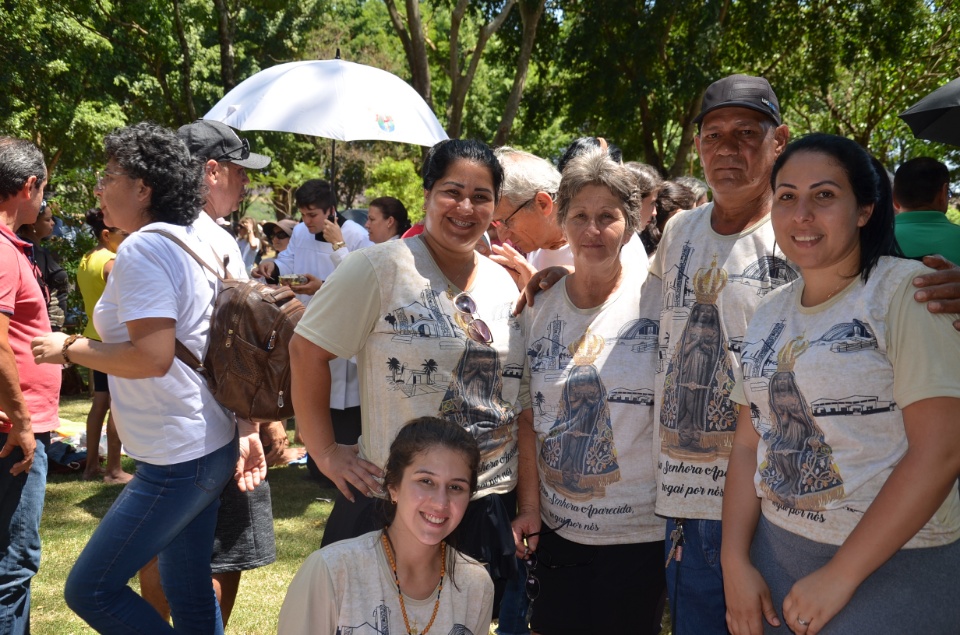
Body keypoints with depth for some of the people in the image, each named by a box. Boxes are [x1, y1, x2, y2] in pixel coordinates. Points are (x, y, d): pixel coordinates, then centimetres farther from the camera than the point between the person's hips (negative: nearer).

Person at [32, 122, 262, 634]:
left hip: (178, 459, -10)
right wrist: (248, 430, 16)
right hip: (211, 446, 10)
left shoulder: (142, 248, -15)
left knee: (88, 589, 1)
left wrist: (68, 348, -9)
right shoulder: (195, 242, 13)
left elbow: (152, 357, -25)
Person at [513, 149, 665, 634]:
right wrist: (529, 508, -1)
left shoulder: (655, 305, -9)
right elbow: (529, 418, 5)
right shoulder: (539, 309, 2)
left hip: (639, 534, -3)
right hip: (556, 530, 3)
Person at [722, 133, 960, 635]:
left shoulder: (907, 290, -13)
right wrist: (735, 562, -3)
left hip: (893, 569, -5)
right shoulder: (769, 313, 6)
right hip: (774, 558, 6)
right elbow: (749, 443, 8)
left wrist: (839, 576, -17)